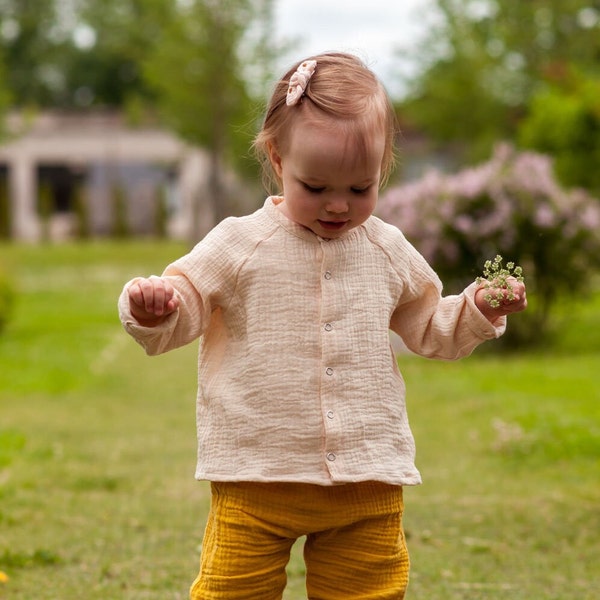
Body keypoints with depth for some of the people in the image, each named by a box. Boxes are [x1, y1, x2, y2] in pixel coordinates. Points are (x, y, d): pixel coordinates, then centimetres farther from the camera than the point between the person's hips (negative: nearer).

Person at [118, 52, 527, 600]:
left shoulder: (388, 252, 7)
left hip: (368, 483, 3)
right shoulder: (239, 245, -4)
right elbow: (180, 312, -3)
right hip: (257, 480, -3)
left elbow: (428, 327, 20)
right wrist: (153, 309, -25)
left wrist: (479, 310, 3)